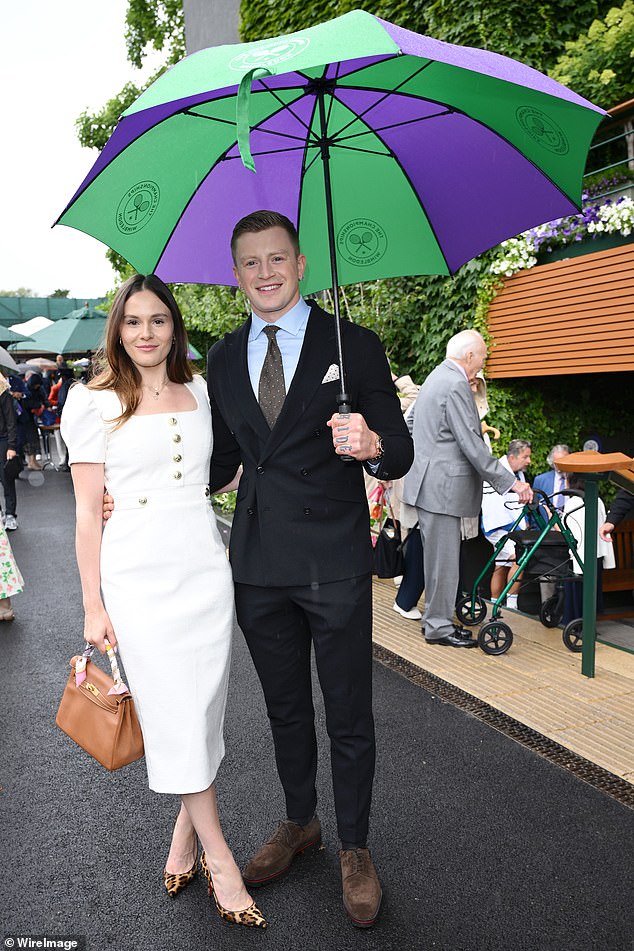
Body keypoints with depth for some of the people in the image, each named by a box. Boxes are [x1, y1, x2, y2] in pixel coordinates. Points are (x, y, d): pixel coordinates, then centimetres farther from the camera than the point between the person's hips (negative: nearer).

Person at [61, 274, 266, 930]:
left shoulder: (201, 392, 9)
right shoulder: (93, 403, -1)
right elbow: (88, 511, -3)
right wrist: (93, 605, -4)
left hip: (205, 562, 4)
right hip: (138, 572, -3)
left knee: (203, 704, 9)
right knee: (173, 710, 0)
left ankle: (187, 830, 31)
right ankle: (218, 857, 16)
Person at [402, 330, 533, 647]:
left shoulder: (437, 377, 16)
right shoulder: (456, 384, -17)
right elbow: (471, 445, -21)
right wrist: (510, 482, -17)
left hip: (431, 484, 11)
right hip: (441, 487, -11)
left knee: (439, 558, 17)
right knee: (444, 559, 0)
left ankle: (438, 619, 27)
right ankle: (439, 627, 10)